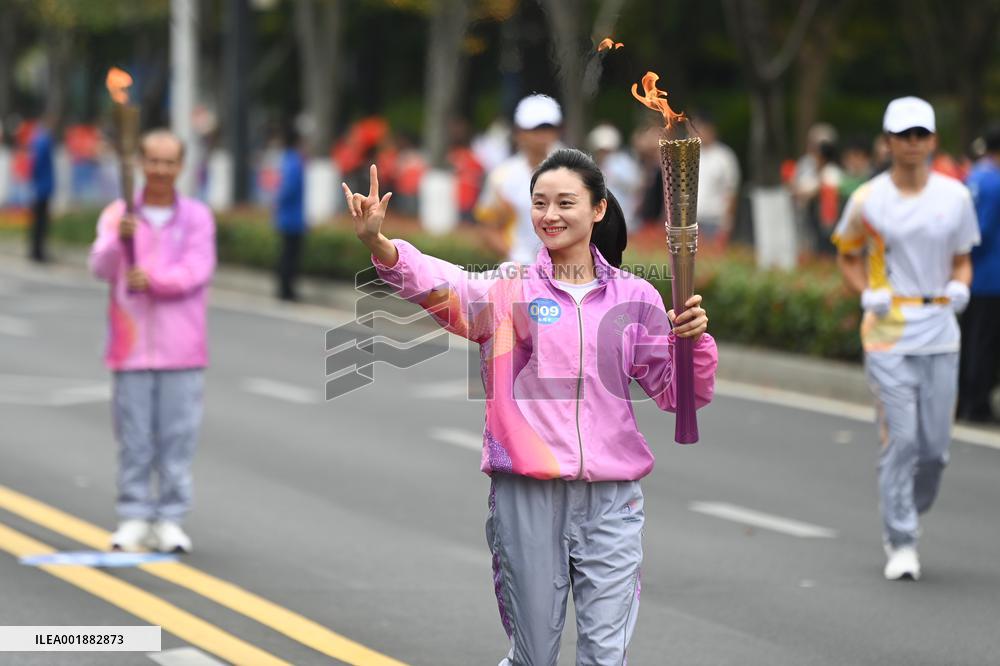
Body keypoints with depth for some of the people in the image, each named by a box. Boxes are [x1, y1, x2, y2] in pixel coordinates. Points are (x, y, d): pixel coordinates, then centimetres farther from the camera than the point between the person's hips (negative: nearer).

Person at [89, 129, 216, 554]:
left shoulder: (197, 217, 3)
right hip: (131, 345, 0)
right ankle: (133, 518, 10)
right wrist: (122, 239, -30)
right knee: (133, 438, 3)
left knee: (178, 436, 1)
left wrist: (154, 279, -25)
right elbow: (101, 268, -10)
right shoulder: (117, 214, 3)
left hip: (182, 348, 0)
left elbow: (196, 271, -10)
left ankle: (170, 519, 7)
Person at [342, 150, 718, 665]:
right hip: (527, 493, -1)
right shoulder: (509, 288, 0)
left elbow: (680, 394, 10)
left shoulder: (634, 297, 7)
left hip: (610, 500, 1)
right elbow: (446, 287, -21)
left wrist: (694, 339, -10)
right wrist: (379, 246, -40)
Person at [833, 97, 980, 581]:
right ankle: (900, 542, 2)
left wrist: (960, 286, -6)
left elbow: (962, 259, 15)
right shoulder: (868, 200, -1)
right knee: (900, 440, -8)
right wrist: (867, 293, -7)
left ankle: (906, 518, 28)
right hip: (888, 334, -3)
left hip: (941, 335, 3)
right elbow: (848, 256, 11)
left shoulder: (955, 196, 5)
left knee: (936, 446, 2)